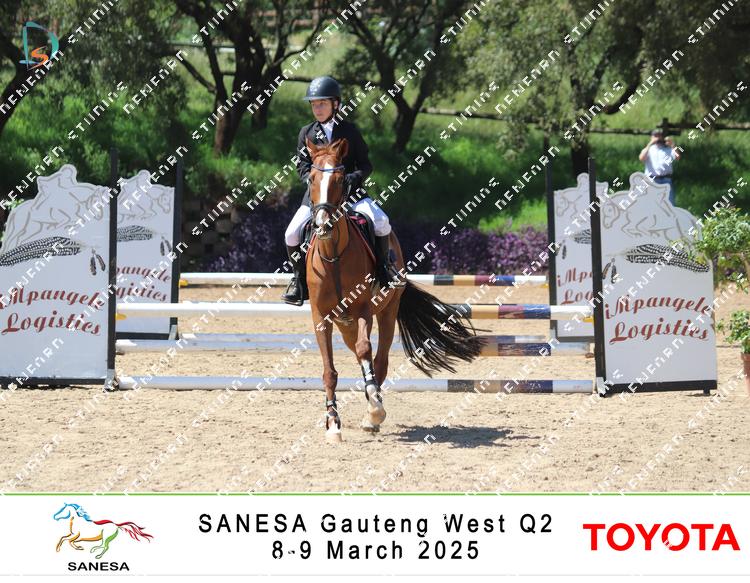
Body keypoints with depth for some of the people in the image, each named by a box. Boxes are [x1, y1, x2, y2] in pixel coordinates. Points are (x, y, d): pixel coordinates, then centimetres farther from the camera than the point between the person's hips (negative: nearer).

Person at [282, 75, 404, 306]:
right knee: (292, 234, -18)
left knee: (381, 221, -24)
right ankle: (299, 280, 4)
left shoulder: (350, 131, 5)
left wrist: (354, 178, -16)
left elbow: (365, 164, 5)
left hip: (349, 191, -1)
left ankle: (383, 266, 1)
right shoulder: (307, 133, 8)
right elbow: (302, 166, 4)